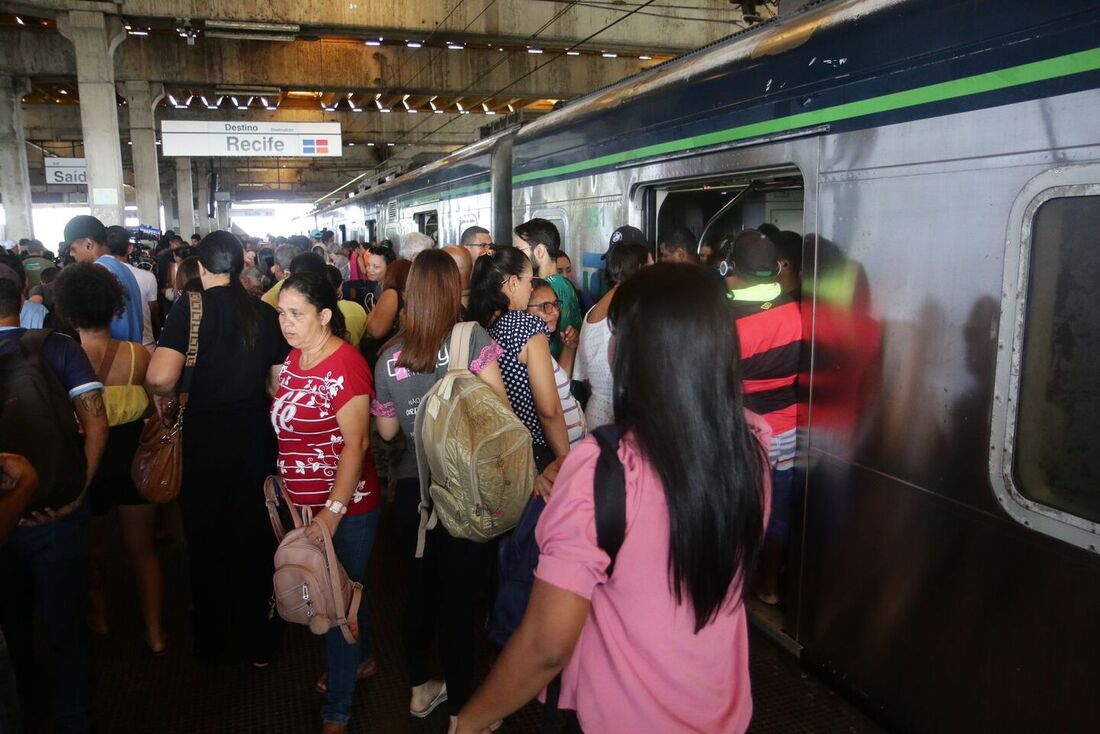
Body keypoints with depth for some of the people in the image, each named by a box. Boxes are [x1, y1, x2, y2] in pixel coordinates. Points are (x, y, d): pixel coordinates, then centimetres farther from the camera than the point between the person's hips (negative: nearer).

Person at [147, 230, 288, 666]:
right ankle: (257, 643, 31)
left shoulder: (191, 308, -14)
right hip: (256, 438, 3)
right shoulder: (266, 314, -3)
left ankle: (214, 645, 32)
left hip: (204, 439, -3)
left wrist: (162, 397, -4)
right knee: (254, 541, 18)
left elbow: (160, 377, -25)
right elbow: (280, 386, 2)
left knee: (207, 546, 16)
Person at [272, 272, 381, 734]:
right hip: (303, 503, 8)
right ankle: (360, 660, 46)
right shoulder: (294, 358, 5)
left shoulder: (345, 365, -21)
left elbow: (356, 443, -23)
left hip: (345, 509, -8)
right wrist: (278, 477, 11)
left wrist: (334, 510, -25)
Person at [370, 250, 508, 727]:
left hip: (411, 489, 4)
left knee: (420, 590, 20)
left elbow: (386, 429, 10)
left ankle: (420, 688, 38)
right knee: (459, 599, 7)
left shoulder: (388, 356, 1)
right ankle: (461, 709, 22)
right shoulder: (471, 337, -11)